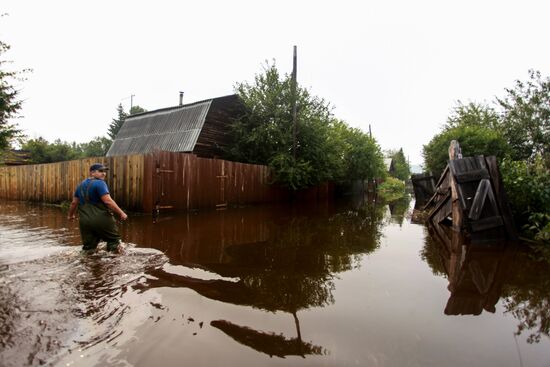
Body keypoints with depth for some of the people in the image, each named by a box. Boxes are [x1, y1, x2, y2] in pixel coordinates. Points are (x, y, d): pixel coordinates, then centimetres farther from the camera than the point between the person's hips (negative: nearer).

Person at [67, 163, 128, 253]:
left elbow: (74, 203, 22)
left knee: (88, 248, 14)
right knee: (114, 241, 7)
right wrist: (121, 213, -18)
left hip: (84, 222, 7)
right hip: (102, 220, -7)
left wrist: (71, 215, 37)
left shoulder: (81, 185, 15)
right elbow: (108, 201, -21)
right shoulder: (99, 183, -11)